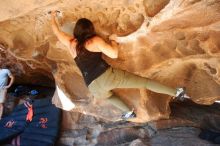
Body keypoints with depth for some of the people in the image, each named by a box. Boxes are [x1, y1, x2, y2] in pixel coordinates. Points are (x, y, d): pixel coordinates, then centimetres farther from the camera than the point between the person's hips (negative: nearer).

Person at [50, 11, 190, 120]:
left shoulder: (71, 43, 14)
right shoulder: (95, 40, 6)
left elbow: (57, 32, 31)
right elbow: (114, 54, -5)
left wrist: (53, 16, 48)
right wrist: (114, 43, 16)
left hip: (94, 88, 3)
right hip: (108, 75, -3)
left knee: (107, 94, 39)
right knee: (143, 82, 7)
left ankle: (128, 112, 31)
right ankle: (176, 92, 9)